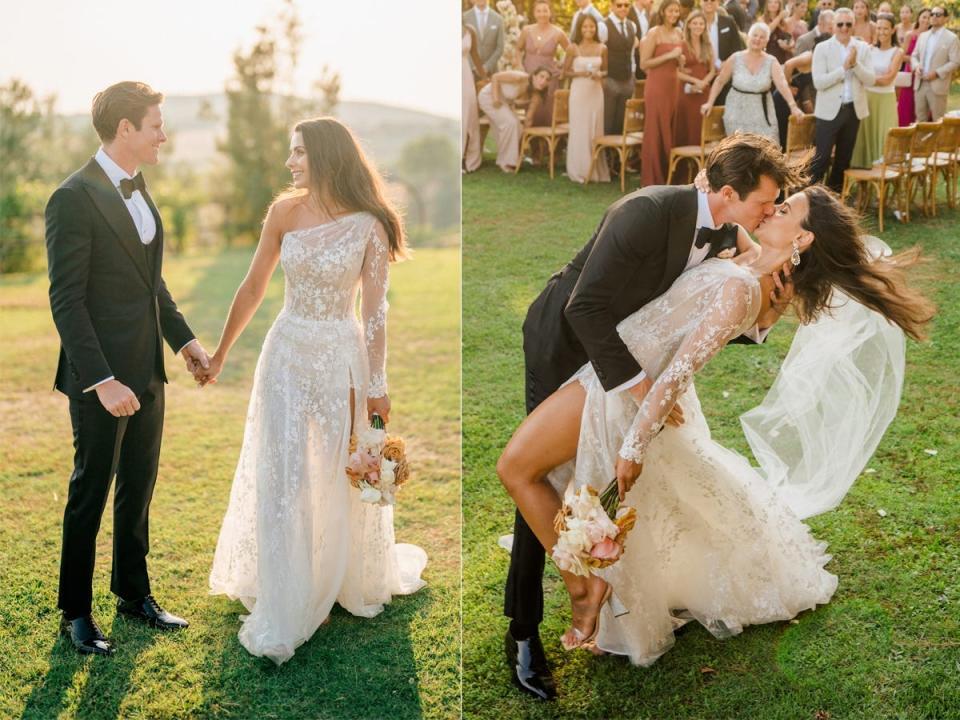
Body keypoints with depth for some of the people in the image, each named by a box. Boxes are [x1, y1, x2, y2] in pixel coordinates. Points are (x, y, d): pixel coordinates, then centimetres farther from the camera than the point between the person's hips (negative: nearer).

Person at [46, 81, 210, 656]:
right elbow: (66, 300, -19)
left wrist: (183, 336, 11)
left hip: (147, 371, 8)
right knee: (91, 495, 6)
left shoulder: (138, 190, 10)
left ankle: (134, 593, 33)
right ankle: (76, 613, 22)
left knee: (139, 488, 17)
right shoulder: (75, 198, -16)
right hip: (102, 377, -8)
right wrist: (102, 380, -23)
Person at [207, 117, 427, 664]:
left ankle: (353, 577, 39)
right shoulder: (285, 212, -2)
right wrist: (221, 354, 10)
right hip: (287, 352, 2)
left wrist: (376, 384, -6)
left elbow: (374, 311, -7)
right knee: (280, 479, 3)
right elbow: (253, 290, 5)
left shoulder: (369, 225, -10)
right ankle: (284, 610, 15)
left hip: (341, 357, -2)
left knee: (343, 477, 12)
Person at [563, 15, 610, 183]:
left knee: (596, 130, 5)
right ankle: (579, 170, 9)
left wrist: (600, 75, -9)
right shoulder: (573, 48, -3)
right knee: (579, 130, 1)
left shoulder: (602, 48, 3)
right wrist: (580, 73, -16)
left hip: (596, 92, 2)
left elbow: (606, 70, 13)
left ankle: (596, 170, 13)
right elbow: (565, 72, 0)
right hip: (579, 92, -2)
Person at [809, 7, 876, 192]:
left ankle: (835, 194, 24)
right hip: (830, 110, -4)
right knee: (821, 157, -6)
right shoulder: (822, 48, -5)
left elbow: (870, 80, -3)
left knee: (844, 157, 12)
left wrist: (855, 64, -17)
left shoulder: (863, 48, 4)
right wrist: (844, 67, -20)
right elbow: (818, 82, -15)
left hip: (854, 109, 4)